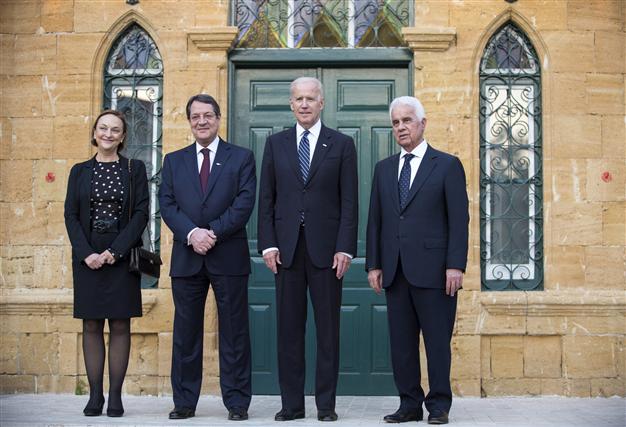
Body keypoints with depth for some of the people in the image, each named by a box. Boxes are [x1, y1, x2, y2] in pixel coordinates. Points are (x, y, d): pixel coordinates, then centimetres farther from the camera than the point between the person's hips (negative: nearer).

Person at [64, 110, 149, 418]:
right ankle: (95, 396, 10)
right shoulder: (80, 171, 10)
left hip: (122, 257, -1)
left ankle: (115, 396, 6)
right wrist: (86, 253, -9)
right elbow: (71, 216, 5)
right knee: (91, 326, 4)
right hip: (87, 257, 2)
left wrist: (115, 251, -12)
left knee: (120, 326, 0)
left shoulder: (134, 169, 5)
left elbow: (141, 213, -2)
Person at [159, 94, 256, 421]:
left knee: (234, 332, 3)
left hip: (228, 256, -2)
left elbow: (244, 204, -5)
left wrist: (213, 233, -14)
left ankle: (237, 402, 10)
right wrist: (192, 233, -13)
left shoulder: (241, 158, 6)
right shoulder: (173, 161, 14)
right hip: (186, 258, 3)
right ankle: (184, 402, 17)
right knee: (185, 333, 7)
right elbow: (167, 205, 3)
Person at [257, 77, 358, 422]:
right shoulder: (276, 143, 10)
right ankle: (291, 404, 14)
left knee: (328, 329, 3)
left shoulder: (341, 144, 4)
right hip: (286, 248, 2)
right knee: (289, 329, 6)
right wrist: (268, 244, -1)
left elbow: (349, 202, 0)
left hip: (326, 248, -2)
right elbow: (266, 199, 8)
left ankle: (326, 404, 12)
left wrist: (345, 248, -8)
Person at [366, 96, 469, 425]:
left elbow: (459, 219, -3)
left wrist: (455, 265, -12)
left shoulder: (447, 165, 3)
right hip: (395, 271, 4)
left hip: (433, 270, -4)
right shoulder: (384, 168, 15)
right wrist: (373, 264, 6)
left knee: (437, 340, 1)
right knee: (401, 342, 7)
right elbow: (375, 220, 14)